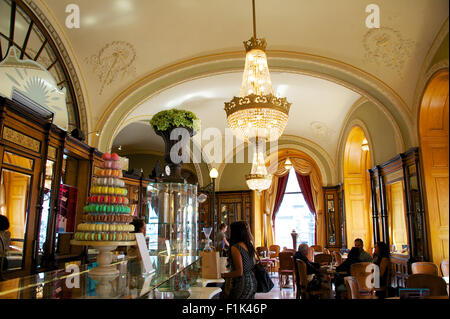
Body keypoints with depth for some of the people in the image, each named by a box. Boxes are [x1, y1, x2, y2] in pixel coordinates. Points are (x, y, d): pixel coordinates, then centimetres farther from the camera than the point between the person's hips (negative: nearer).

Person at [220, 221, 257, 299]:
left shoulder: (235, 247, -18)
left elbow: (239, 272, -21)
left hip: (240, 283, -8)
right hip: (251, 282, 8)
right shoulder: (249, 245, 5)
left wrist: (223, 275, -8)